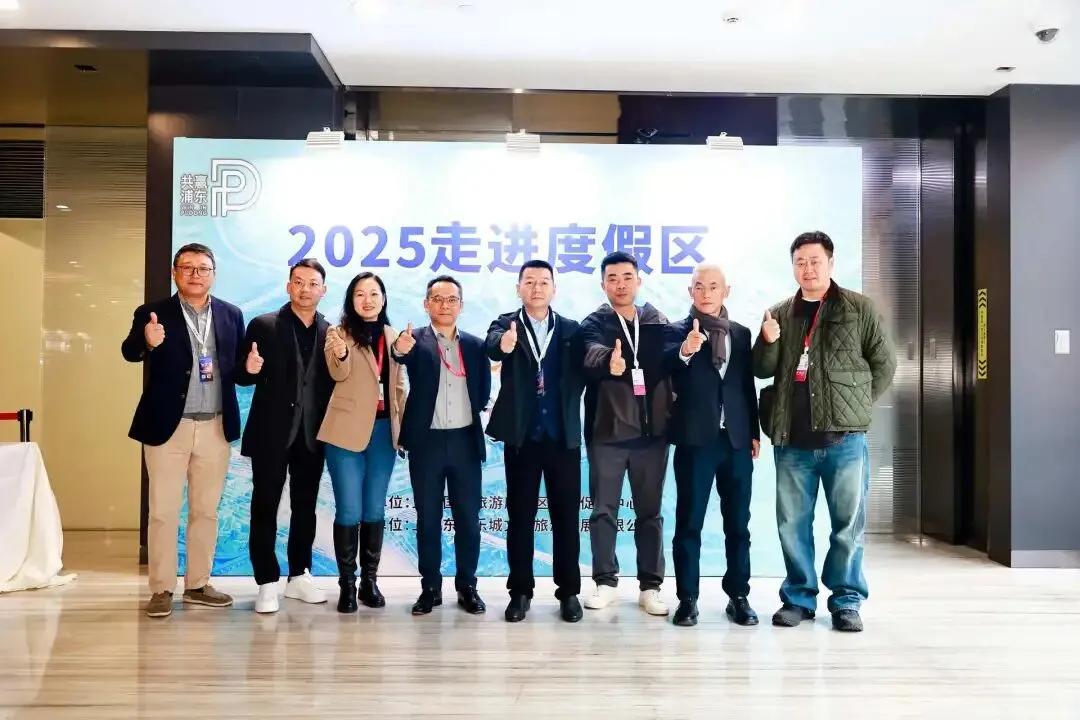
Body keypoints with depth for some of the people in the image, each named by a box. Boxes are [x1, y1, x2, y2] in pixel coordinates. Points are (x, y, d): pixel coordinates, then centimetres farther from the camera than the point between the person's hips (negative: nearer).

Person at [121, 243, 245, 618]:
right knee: (163, 511, 3)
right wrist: (146, 341, -43)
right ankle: (161, 590, 13)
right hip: (168, 426, -3)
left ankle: (198, 584, 24)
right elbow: (130, 352, -21)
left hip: (215, 427, 3)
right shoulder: (152, 313, -4)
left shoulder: (231, 315, 7)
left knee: (206, 510, 12)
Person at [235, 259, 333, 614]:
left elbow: (333, 381, 6)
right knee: (265, 507, 2)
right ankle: (267, 583, 12)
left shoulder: (332, 332, 6)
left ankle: (299, 575, 25)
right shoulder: (263, 325, -2)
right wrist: (249, 369, -24)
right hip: (271, 432, -3)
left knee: (305, 507, 12)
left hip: (312, 434, 3)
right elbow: (242, 377, -3)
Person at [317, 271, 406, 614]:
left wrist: (406, 426, 10)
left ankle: (370, 580, 20)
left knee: (375, 509, 10)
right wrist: (340, 354, -43)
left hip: (384, 429, 4)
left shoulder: (393, 335, 10)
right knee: (349, 511, -1)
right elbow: (338, 373, -21)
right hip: (347, 431, -4)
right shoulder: (339, 332, -3)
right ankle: (347, 583, 11)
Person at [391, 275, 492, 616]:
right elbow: (402, 354, -23)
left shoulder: (475, 344, 7)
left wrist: (472, 412, -4)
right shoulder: (415, 340, -1)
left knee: (468, 517, 7)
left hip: (465, 440, 2)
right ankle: (430, 587, 18)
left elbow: (484, 391, 11)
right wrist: (399, 349, -44)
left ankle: (467, 586, 19)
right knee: (427, 518, 7)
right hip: (427, 441, -2)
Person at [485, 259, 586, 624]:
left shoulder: (572, 330, 6)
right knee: (520, 516, 7)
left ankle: (568, 591, 18)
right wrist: (504, 344, -43)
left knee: (566, 516, 7)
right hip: (522, 436, -1)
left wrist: (568, 407, -15)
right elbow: (492, 346, -21)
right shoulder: (506, 324, 1)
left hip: (564, 436, 1)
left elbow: (580, 375, 3)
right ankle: (520, 591, 18)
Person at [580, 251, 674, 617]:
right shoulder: (594, 324, -1)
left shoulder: (658, 322, 9)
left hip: (652, 430, 2)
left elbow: (670, 365, 7)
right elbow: (592, 354, -23)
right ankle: (606, 582, 19)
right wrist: (609, 360, -44)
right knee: (603, 511, 5)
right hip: (608, 430, -2)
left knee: (650, 512, 8)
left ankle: (650, 586, 18)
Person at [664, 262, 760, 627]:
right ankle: (687, 598, 11)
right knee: (688, 522, 2)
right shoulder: (677, 331, -1)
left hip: (737, 439, 4)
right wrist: (685, 351, -41)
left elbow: (748, 385, 14)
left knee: (738, 523, 9)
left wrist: (754, 431, 10)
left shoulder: (741, 333, 12)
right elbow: (663, 365, -21)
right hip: (695, 438, -3)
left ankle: (738, 596, 20)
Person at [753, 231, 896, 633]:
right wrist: (768, 343, -9)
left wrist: (857, 404, 1)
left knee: (848, 523, 5)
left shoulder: (859, 308, 4)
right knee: (792, 523, 8)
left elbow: (884, 363, 6)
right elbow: (762, 371, 10)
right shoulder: (780, 314, 11)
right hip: (792, 439, 2)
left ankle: (847, 601, 19)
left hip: (845, 436, -2)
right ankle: (799, 597, 21)